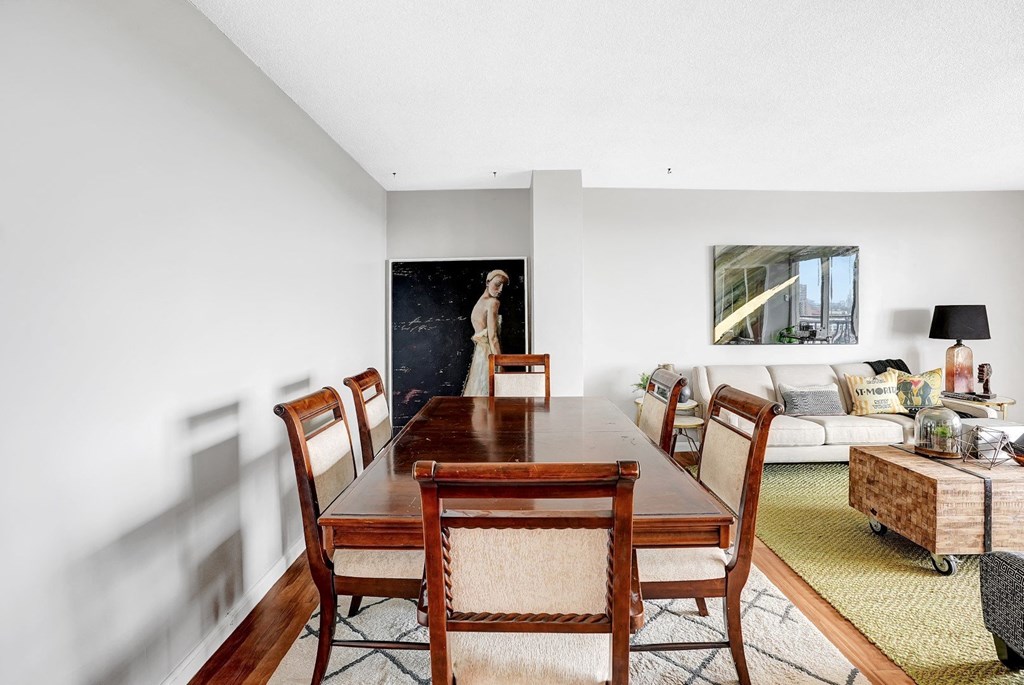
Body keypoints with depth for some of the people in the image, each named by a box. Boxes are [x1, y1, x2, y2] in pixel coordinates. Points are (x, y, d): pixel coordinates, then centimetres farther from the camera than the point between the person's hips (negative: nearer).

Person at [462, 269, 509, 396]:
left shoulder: (480, 302, 15)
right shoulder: (492, 302, -11)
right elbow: (492, 337, -18)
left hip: (480, 353, 9)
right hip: (488, 354, -9)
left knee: (479, 392, 11)